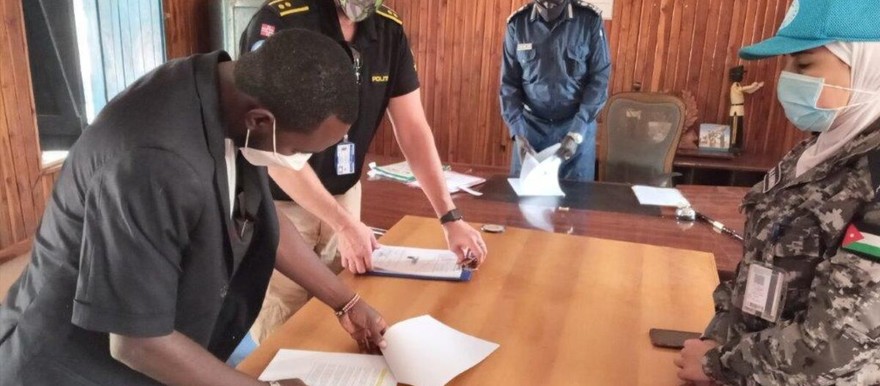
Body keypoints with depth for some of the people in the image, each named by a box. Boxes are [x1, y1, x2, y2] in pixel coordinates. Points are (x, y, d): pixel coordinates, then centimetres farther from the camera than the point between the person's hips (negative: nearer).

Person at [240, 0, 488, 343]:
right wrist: (344, 224, -27)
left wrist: (451, 218, -11)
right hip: (278, 204, -5)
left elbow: (413, 130, -4)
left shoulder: (390, 31, -4)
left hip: (344, 197, 5)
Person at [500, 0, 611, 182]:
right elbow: (509, 82, -1)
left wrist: (577, 131, -17)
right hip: (530, 124, 1)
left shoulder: (590, 20, -9)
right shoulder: (517, 23, -5)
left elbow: (599, 79, -9)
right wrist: (517, 129, -12)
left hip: (578, 124, -1)